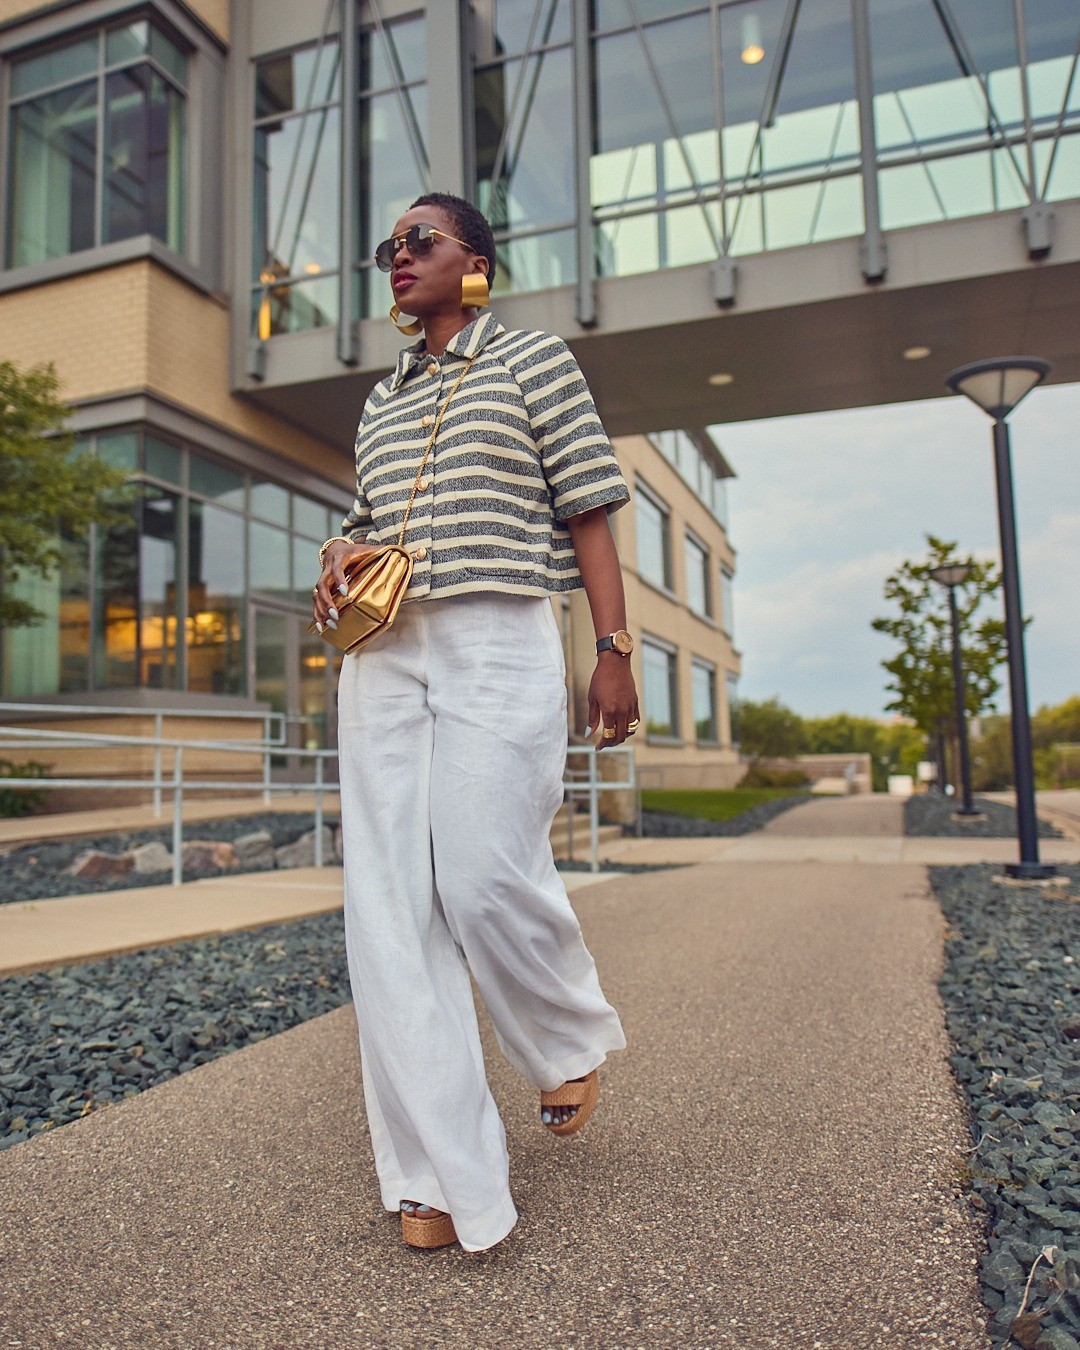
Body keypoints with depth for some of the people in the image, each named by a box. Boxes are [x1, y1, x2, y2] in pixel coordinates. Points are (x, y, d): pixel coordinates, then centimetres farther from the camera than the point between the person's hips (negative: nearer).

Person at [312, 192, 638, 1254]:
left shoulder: (533, 360, 9)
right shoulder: (381, 400, 24)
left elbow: (590, 513, 2)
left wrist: (614, 651, -6)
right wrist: (341, 560, 4)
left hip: (499, 651, -5)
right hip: (383, 657, 6)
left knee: (486, 879, -10)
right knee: (387, 903, -2)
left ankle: (574, 1042, 25)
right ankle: (440, 1175, 8)